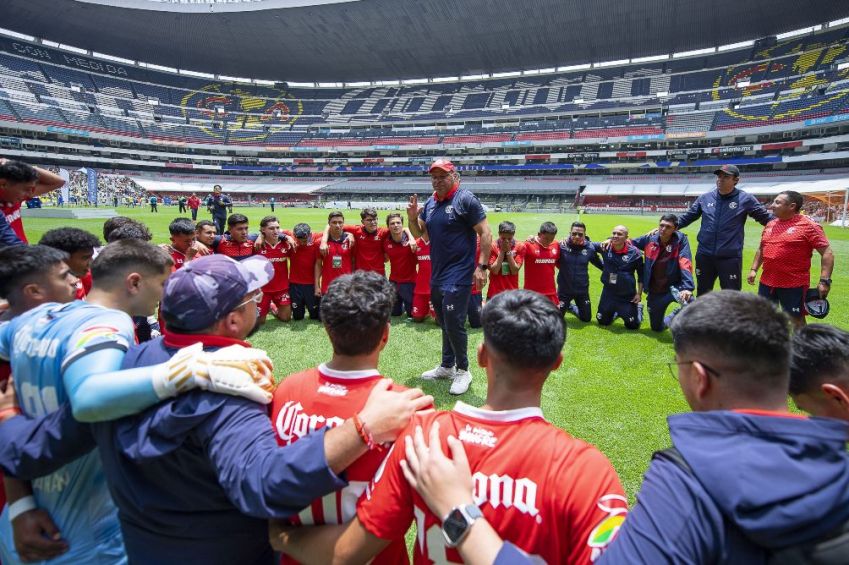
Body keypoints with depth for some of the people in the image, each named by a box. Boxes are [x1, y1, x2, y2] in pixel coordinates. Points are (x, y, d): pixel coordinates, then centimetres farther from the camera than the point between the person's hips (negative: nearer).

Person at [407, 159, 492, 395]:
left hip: (458, 276, -7)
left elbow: (485, 233, -12)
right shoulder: (430, 203, 11)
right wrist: (412, 217, -3)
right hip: (437, 274, 8)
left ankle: (462, 371, 10)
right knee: (444, 323, 17)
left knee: (454, 323, -8)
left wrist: (482, 266, -18)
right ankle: (447, 366, 32)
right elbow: (419, 234, 18)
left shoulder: (465, 199, -10)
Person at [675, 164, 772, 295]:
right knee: (702, 295, 16)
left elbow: (767, 218, 4)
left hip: (730, 258, -3)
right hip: (704, 256, 3)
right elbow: (687, 217, 10)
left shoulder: (745, 199, -2)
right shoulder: (705, 198, 5)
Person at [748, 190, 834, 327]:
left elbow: (827, 253, -12)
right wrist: (754, 269, 11)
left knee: (797, 320, 6)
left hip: (794, 285, -6)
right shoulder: (770, 224, 9)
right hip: (766, 282, 6)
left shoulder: (809, 226, -10)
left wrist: (825, 281, -19)